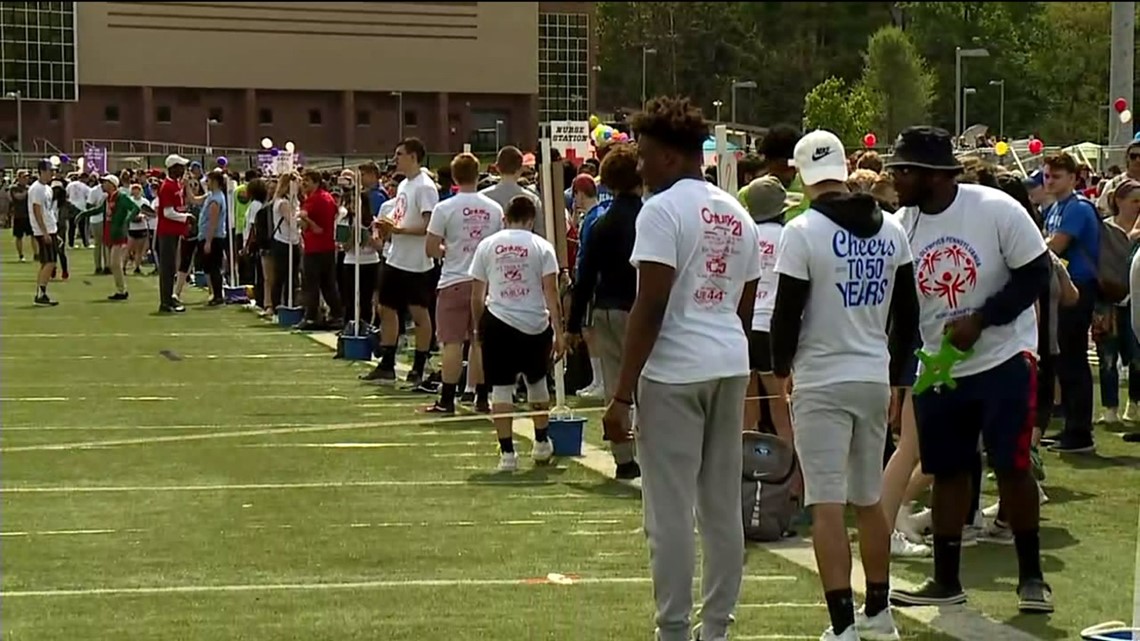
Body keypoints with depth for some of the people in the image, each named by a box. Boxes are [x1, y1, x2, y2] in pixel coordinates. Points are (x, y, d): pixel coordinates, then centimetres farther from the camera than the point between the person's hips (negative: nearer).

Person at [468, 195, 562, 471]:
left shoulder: (487, 245, 5)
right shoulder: (542, 247, 1)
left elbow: (477, 295, 6)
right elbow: (551, 292, -5)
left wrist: (478, 328, 18)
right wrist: (558, 332, -4)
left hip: (498, 322, -1)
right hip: (535, 324, 1)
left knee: (501, 388, 3)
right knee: (537, 382, 20)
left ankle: (507, 452, -2)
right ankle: (541, 443, 32)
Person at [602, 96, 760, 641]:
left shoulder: (663, 211, -9)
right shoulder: (738, 215, 15)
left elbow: (650, 307, -15)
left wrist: (622, 396, -14)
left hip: (675, 370, -8)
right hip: (731, 366, 8)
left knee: (671, 510, -3)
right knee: (723, 507, 11)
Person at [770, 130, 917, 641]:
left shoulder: (803, 231, -12)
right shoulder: (890, 229, 6)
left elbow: (788, 311, -10)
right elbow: (907, 312, 11)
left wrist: (781, 368, 7)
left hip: (822, 382, -6)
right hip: (875, 380, 6)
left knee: (827, 504, -5)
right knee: (870, 500, 17)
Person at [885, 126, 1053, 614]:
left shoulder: (996, 210, -15)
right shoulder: (899, 226, -2)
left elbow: (1036, 274, -13)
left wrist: (979, 320, -20)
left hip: (1004, 361, -4)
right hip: (937, 369, 5)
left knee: (1011, 467, -4)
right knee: (947, 471, 9)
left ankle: (1031, 577, 11)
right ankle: (946, 581, 20)